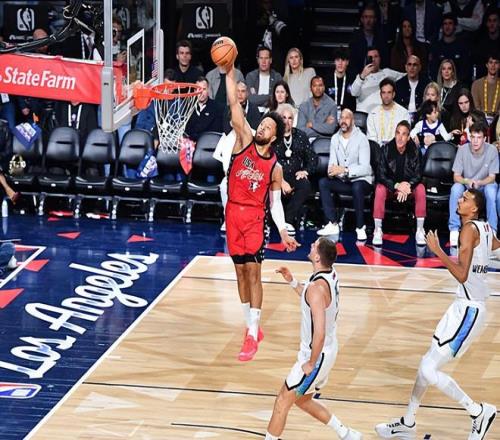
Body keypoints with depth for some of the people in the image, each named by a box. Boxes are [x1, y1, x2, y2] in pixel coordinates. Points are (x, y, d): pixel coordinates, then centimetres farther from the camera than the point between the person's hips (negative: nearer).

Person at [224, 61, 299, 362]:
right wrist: (230, 73, -15)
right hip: (234, 214, 3)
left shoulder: (275, 167, -1)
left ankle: (252, 336, -5)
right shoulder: (244, 141, 1)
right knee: (241, 272, 9)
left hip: (255, 218, -3)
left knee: (253, 273, -6)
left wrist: (284, 232, -5)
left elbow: (275, 202, 4)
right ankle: (252, 327, 20)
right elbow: (235, 105, -7)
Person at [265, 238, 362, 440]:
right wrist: (292, 282, 10)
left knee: (282, 402, 3)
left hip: (317, 355, -10)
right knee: (303, 400, 24)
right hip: (328, 350, 10)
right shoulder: (331, 275, 0)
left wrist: (311, 364, -20)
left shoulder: (317, 287, -29)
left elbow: (319, 333, -31)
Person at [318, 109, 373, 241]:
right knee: (323, 182, -18)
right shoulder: (335, 138, 6)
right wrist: (331, 171, -26)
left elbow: (365, 168, -21)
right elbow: (332, 162, 1)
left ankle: (360, 227, -24)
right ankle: (333, 224, -21)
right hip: (342, 181, 6)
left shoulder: (361, 138, -12)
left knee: (357, 187, -38)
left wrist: (344, 170, -34)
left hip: (361, 180, -6)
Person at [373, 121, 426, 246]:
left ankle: (420, 230, -22)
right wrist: (397, 186, -30)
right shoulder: (386, 149, -16)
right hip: (390, 185, -1)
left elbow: (418, 175, -11)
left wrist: (407, 186, -30)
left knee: (421, 188, -29)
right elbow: (381, 176, -16)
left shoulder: (414, 151, -14)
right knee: (380, 189, -31)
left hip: (409, 185, 1)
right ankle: (378, 230, -26)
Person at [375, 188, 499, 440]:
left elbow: (462, 275, -24)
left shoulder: (470, 229, -17)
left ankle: (479, 412, 2)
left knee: (429, 371, -11)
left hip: (468, 311, -10)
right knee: (427, 364, 16)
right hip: (463, 307, 10)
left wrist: (437, 251, -19)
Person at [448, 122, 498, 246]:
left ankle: (492, 230, -25)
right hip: (466, 185, 0)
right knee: (456, 188, -31)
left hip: (484, 184, 0)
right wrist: (467, 181, -35)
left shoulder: (492, 150, -15)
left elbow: (491, 178, -11)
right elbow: (456, 177, -12)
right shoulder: (463, 150, -15)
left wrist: (478, 183, -33)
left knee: (491, 189, -33)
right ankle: (454, 229, -26)